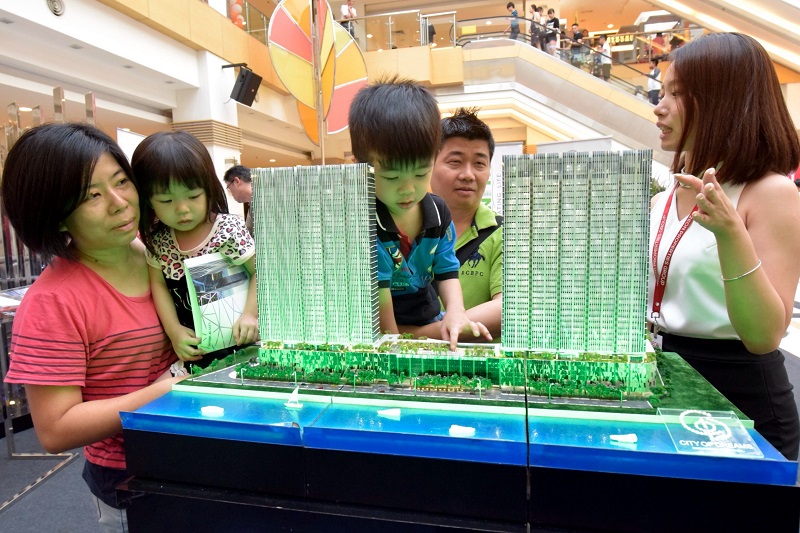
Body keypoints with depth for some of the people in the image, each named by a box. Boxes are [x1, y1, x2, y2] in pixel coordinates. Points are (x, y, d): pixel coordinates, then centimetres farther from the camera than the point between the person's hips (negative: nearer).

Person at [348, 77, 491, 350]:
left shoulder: (438, 212, -1)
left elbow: (447, 270, 4)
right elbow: (377, 287, -19)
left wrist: (455, 312, -14)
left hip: (428, 320, 8)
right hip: (373, 333, -7)